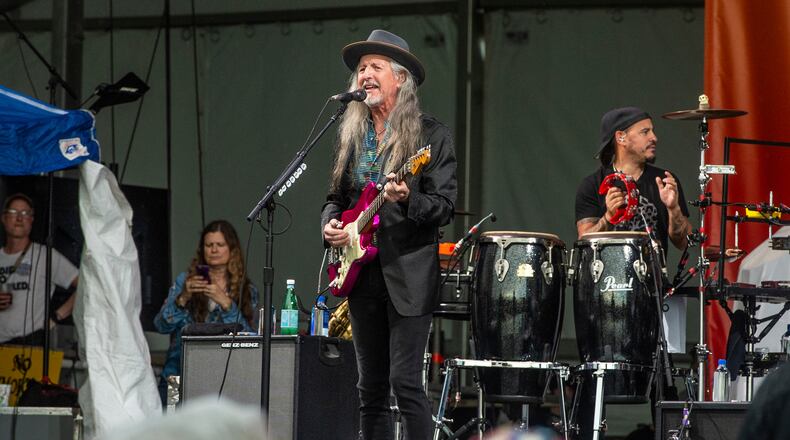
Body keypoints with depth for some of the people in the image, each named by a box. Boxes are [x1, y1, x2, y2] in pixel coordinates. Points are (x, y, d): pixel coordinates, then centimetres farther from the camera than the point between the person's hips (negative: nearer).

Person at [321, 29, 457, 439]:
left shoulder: (431, 134, -3)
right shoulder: (350, 133, 13)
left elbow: (444, 206, -8)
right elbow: (335, 196, 21)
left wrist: (407, 200, -27)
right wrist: (330, 222, 0)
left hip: (408, 274, -6)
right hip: (362, 274, 6)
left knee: (405, 382, -12)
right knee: (371, 387, 8)